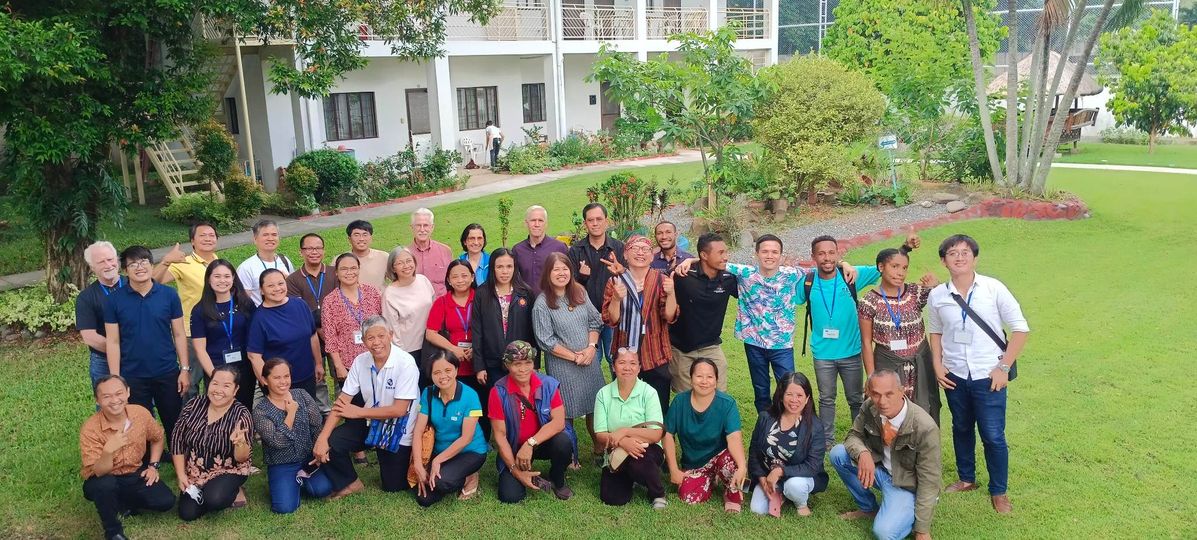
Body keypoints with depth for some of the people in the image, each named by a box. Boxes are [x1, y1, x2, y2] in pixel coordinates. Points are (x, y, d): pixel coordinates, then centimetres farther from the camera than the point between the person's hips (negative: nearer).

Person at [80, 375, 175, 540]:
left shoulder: (141, 413, -13)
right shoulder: (90, 429, -24)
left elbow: (158, 437, 8)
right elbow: (99, 472, -26)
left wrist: (153, 466, -2)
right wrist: (108, 450, -44)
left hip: (136, 475, 3)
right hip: (104, 481, -3)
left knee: (166, 501, -16)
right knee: (105, 483, -38)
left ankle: (122, 504, 10)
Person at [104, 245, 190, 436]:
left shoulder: (169, 295, -4)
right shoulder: (115, 300, -4)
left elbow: (179, 334, 1)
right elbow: (112, 341, -3)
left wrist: (185, 369, -2)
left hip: (168, 374, 0)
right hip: (132, 377, 0)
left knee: (174, 425, 12)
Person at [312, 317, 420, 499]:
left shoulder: (406, 363, -23)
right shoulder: (360, 361, -7)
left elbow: (399, 410, -23)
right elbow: (342, 402, -8)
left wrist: (359, 412, -16)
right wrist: (322, 437, -18)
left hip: (397, 432, -4)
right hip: (369, 423, 4)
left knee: (393, 487, 3)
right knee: (330, 442, -16)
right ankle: (349, 484, 10)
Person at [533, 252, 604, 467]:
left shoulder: (580, 293, 4)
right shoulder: (542, 304, -11)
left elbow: (595, 321, 7)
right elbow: (546, 341, -13)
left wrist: (591, 347, -9)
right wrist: (575, 357, -13)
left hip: (590, 360, 4)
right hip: (562, 366, -4)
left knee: (595, 407, 13)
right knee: (567, 412, 4)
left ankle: (600, 448, 31)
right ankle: (570, 456, 20)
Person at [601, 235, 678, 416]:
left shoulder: (661, 280, 0)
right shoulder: (615, 282, 1)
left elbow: (669, 317, -6)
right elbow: (610, 320, -4)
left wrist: (670, 293, -22)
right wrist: (616, 299, -21)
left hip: (656, 355, 0)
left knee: (659, 407, 5)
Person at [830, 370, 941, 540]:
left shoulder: (925, 428, -29)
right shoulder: (869, 408, -16)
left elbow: (929, 481, -22)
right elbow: (854, 435, 1)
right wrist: (863, 453, -26)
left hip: (906, 484, -6)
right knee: (837, 454, -14)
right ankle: (868, 508, 7)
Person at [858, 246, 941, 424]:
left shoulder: (917, 292, -2)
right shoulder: (869, 302, -7)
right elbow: (866, 343, -4)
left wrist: (934, 287, -12)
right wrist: (872, 378, -5)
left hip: (920, 365, 2)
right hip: (887, 368, -2)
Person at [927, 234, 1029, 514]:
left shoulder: (994, 289, -11)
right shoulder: (937, 296, -3)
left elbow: (1020, 329, -6)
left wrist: (1004, 367, -10)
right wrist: (937, 365, 2)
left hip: (988, 377, -3)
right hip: (955, 376, 3)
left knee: (993, 437, 2)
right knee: (961, 429, 19)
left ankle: (999, 492, 22)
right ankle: (966, 479, 38)